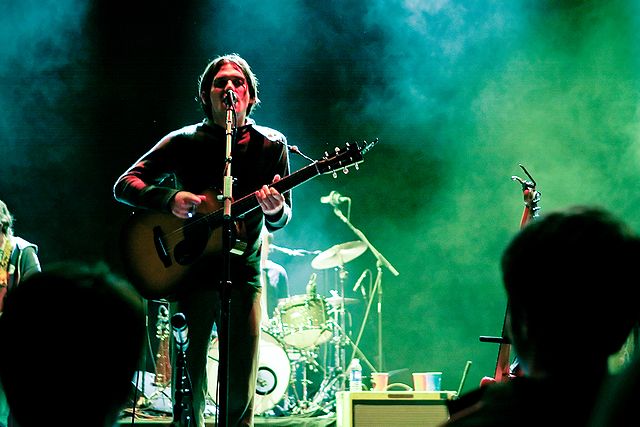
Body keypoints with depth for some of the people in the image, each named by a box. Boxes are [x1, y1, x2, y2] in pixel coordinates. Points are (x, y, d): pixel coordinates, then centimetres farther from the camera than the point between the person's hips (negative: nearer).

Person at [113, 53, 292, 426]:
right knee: (189, 383, -3)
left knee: (242, 391, 0)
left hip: (244, 273, 1)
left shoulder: (271, 145, 5)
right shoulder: (184, 142, 3)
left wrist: (275, 209, -20)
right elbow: (124, 185, -1)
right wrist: (170, 197, -18)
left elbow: (281, 220, 5)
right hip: (192, 271, -1)